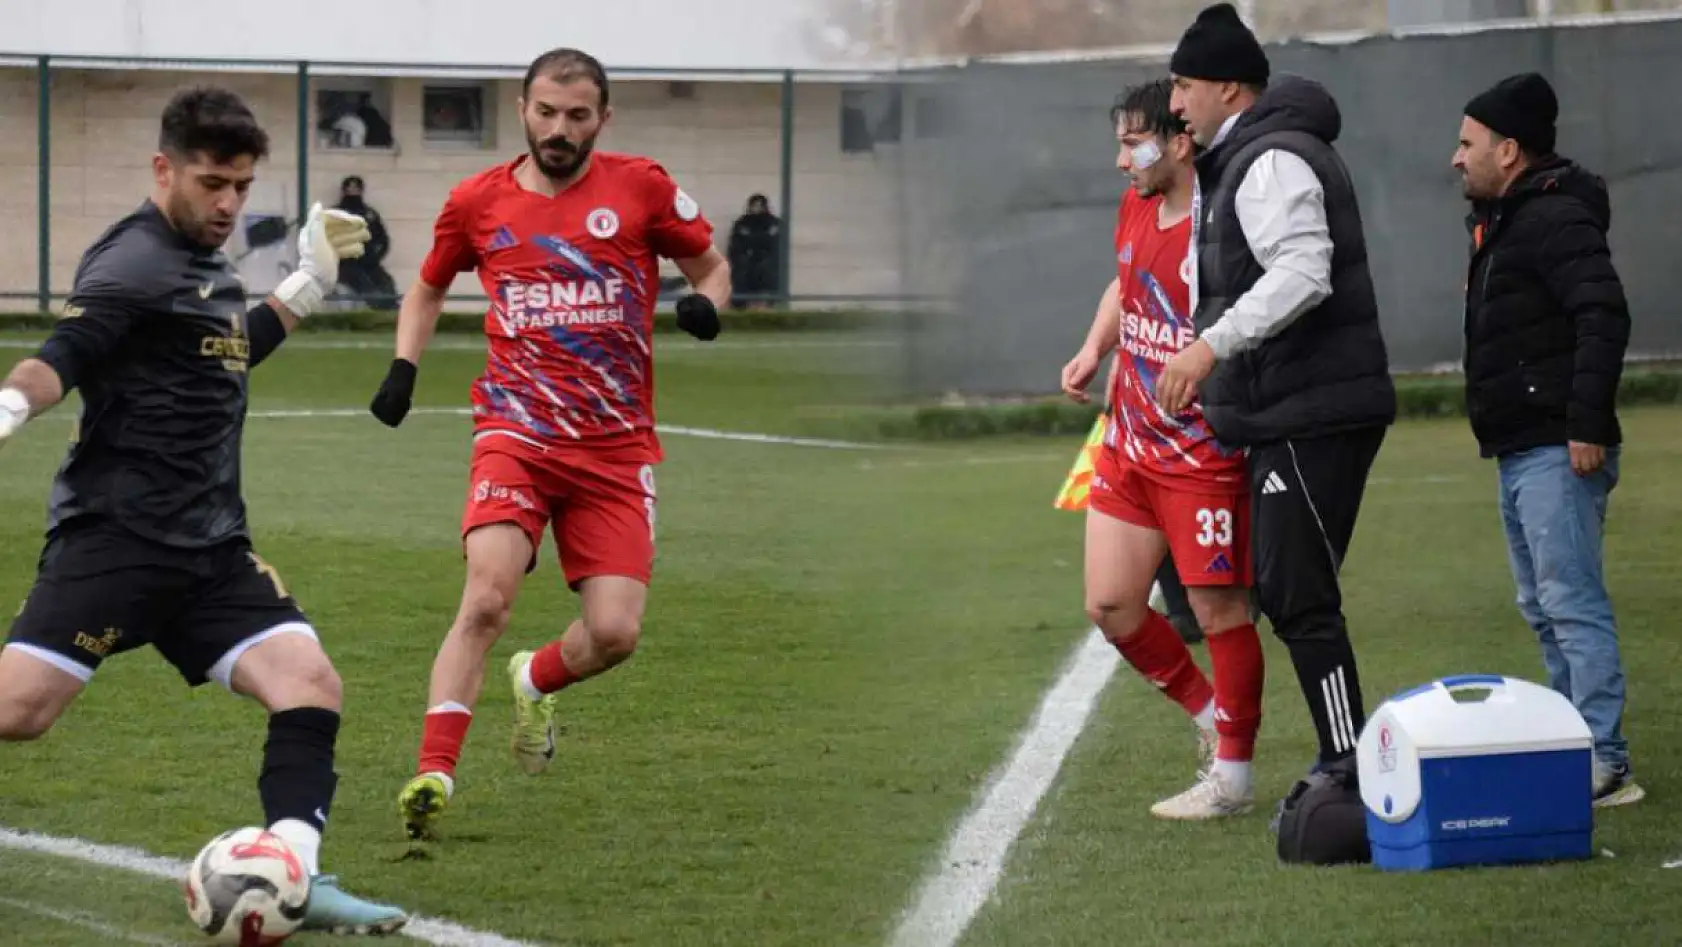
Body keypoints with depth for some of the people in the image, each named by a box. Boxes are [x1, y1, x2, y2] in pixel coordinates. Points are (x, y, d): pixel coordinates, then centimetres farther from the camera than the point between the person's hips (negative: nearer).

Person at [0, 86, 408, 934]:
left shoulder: (204, 263, 18)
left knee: (310, 683, -10)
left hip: (210, 548, 8)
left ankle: (294, 875, -12)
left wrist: (308, 283, 33)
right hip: (113, 536, -8)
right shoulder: (136, 262, -9)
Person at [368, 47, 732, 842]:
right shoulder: (478, 202, 4)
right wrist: (403, 368, 6)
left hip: (616, 448, 1)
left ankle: (535, 682, 27)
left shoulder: (641, 188, 0)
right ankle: (433, 774, -20)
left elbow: (710, 266, 12)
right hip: (517, 433, -1)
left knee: (614, 634, -7)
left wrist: (705, 305, -11)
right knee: (487, 598, -22)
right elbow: (428, 290, 22)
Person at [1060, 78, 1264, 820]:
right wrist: (1095, 348, 12)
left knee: (1219, 611, 0)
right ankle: (1211, 718, 30)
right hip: (1130, 446, 9)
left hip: (1202, 454, -9)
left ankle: (1232, 778, 11)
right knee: (1110, 605, 10)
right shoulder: (1136, 209, 6)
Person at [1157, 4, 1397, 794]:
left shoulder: (1272, 163, -14)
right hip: (1291, 414, 11)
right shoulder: (1241, 160, 19)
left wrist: (1211, 345, -33)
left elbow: (1302, 271, -28)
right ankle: (1345, 765, 17)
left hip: (1309, 417, -11)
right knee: (1286, 593, 14)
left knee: (1300, 599, -10)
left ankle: (1351, 770, -8)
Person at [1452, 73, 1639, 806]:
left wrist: (1587, 423, -26)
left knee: (1572, 604, -12)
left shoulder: (1555, 220, -14)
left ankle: (1604, 764, -14)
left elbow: (1604, 317, -24)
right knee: (1544, 608, 14)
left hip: (1556, 452, -11)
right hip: (1521, 450, 11)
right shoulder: (1505, 221, 19)